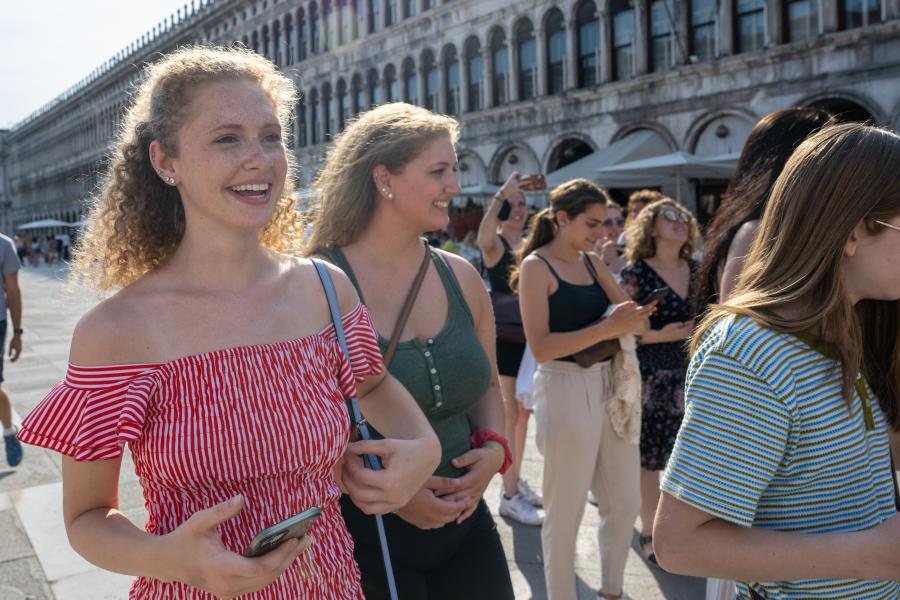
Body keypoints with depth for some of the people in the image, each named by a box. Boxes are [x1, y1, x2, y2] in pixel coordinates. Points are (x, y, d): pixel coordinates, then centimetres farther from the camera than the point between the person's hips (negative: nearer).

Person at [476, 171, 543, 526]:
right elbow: (483, 236, -34)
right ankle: (510, 496, 6)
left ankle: (516, 481, 31)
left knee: (523, 413, 16)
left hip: (529, 337, 7)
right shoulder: (495, 244, -8)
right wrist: (503, 191, -36)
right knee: (508, 415, -3)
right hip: (503, 339, -7)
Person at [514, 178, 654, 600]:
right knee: (565, 511, 8)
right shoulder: (537, 266, -9)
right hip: (565, 391, -7)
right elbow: (541, 347, -18)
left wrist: (633, 321, -14)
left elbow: (633, 317, 9)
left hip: (608, 385, 7)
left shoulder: (592, 263, 11)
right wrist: (607, 329, -24)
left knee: (625, 502, 18)